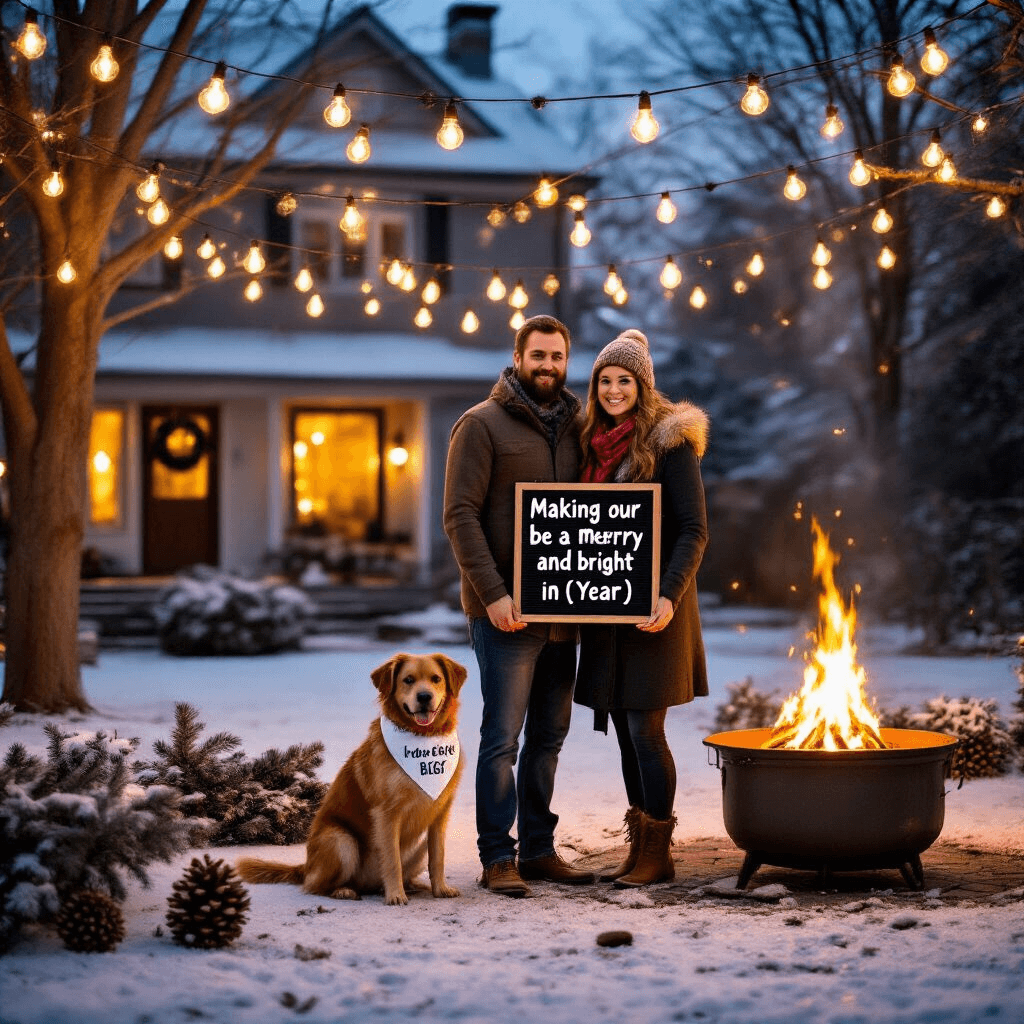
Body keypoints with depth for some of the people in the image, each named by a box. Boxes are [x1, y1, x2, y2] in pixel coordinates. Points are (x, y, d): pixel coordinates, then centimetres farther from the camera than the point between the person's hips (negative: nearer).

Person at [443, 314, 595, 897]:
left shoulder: (575, 428, 14)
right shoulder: (483, 424, -4)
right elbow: (461, 515, -10)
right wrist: (492, 592, -17)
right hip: (506, 611, -6)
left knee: (549, 736, 10)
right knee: (503, 736, -6)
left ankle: (539, 849, 18)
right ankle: (498, 859, -1)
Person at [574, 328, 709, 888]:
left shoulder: (669, 441, -7)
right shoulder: (595, 443, 13)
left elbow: (694, 530, -11)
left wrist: (669, 595, -23)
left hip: (652, 609, -7)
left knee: (644, 729, -8)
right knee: (624, 732, 8)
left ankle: (657, 852, 1)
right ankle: (639, 847, 14)